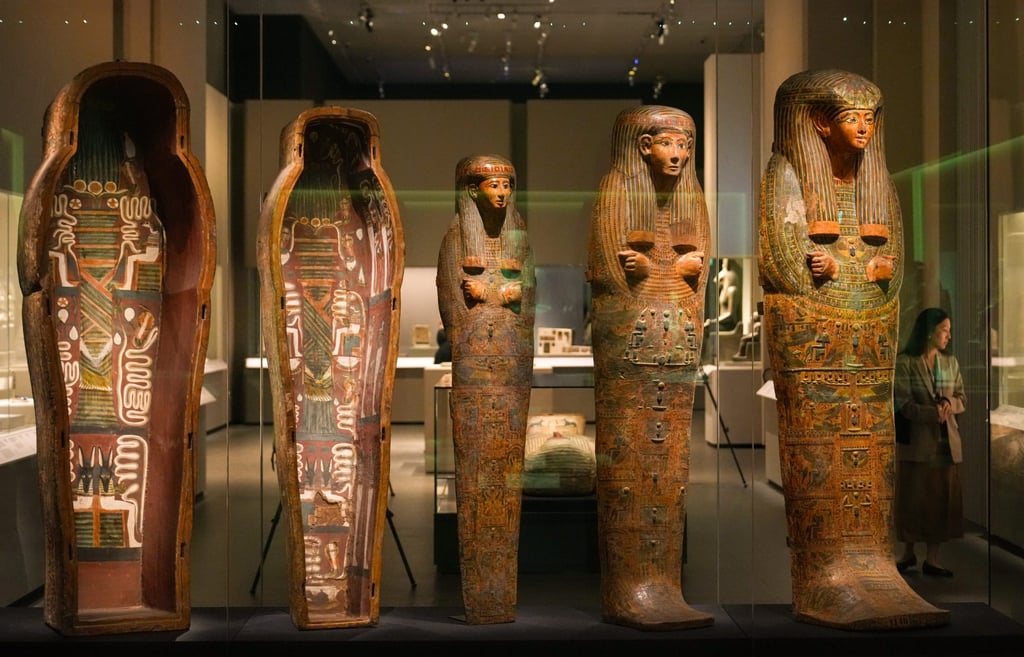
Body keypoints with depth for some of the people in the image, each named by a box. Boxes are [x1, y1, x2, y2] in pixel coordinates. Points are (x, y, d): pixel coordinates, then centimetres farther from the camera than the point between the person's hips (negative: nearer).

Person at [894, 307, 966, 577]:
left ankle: (932, 559, 10)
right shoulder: (904, 362, -7)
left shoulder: (950, 362, 9)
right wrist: (932, 413, -26)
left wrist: (950, 403, -12)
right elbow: (902, 404, -13)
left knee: (942, 499, 3)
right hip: (915, 441, -4)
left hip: (946, 441, 4)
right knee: (913, 499, 4)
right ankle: (908, 553, 21)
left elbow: (963, 398, 11)